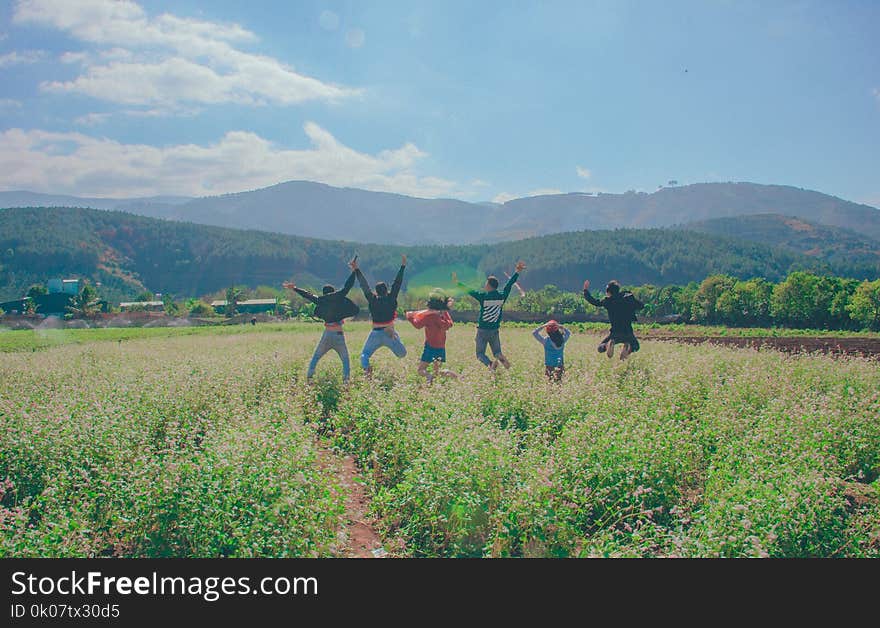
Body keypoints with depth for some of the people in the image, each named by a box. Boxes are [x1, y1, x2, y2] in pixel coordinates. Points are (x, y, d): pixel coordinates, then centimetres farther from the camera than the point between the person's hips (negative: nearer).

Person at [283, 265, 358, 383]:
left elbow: (307, 295, 11)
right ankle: (346, 379, -6)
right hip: (339, 334, -1)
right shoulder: (339, 297, -2)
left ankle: (309, 377, 8)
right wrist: (354, 271, 6)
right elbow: (347, 286, -1)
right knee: (345, 359, 7)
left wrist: (294, 288, 22)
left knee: (315, 357, 14)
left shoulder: (321, 301, 3)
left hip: (327, 334, 1)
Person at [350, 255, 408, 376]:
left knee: (365, 354, 6)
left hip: (376, 334, 0)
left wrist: (357, 270, 9)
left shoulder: (373, 299, -3)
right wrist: (403, 266, 4)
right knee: (402, 354, 11)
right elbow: (397, 283, -1)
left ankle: (366, 368, -21)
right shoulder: (391, 299, -5)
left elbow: (364, 285, 2)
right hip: (389, 333, 0)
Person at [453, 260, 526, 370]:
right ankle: (501, 358, -23)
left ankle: (490, 364, -28)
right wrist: (517, 272, 20)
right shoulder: (502, 296, -2)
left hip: (483, 330, -3)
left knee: (480, 353, 4)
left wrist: (457, 282, 9)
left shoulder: (483, 296, -13)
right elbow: (509, 284, 9)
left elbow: (468, 290, -4)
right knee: (497, 352, 14)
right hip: (495, 331, 3)